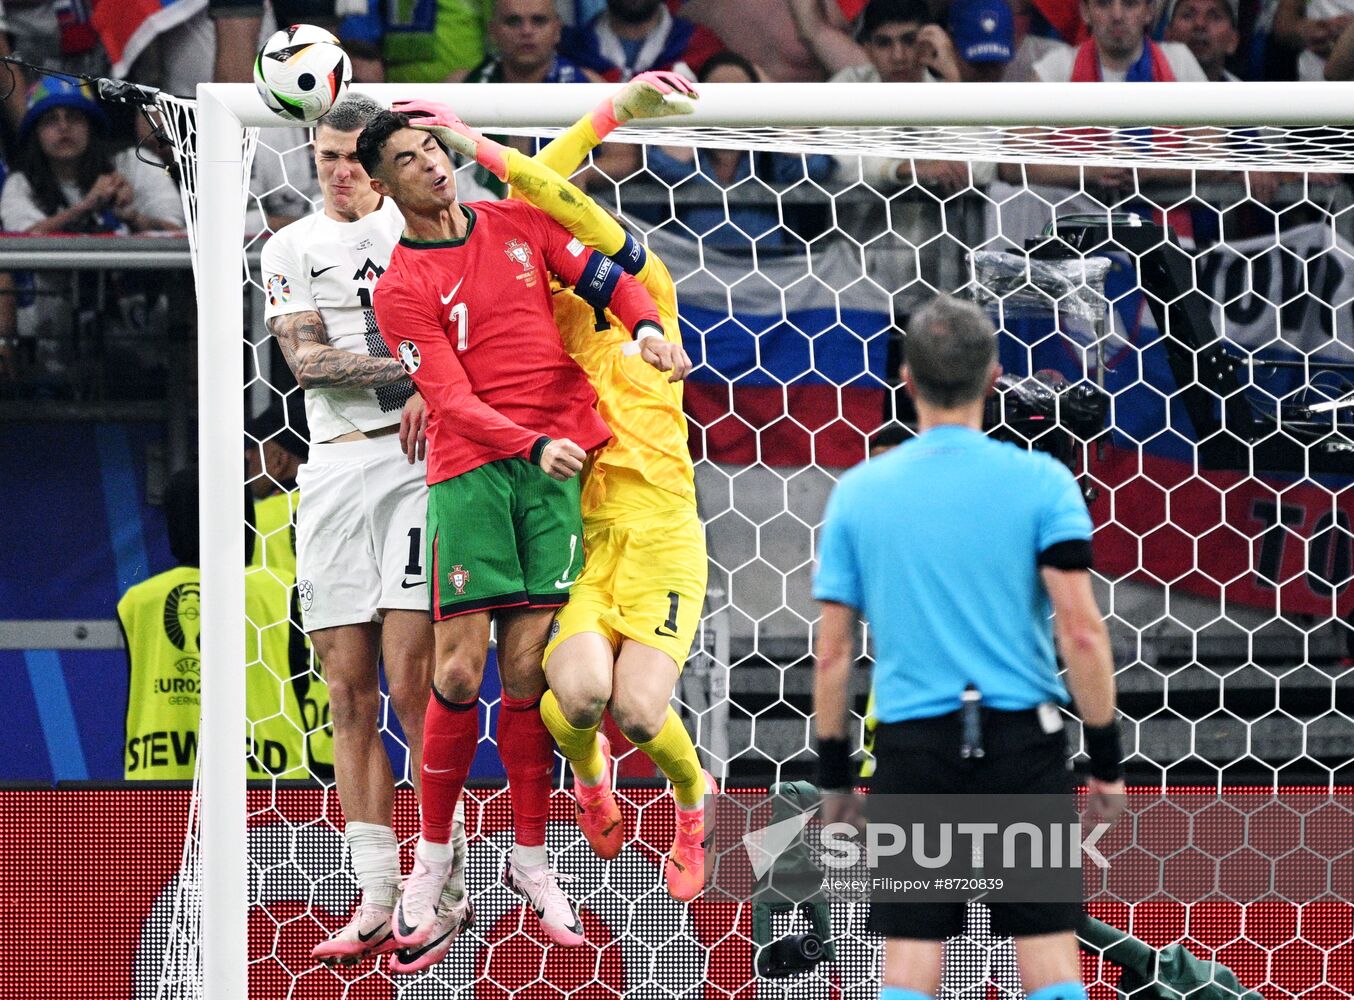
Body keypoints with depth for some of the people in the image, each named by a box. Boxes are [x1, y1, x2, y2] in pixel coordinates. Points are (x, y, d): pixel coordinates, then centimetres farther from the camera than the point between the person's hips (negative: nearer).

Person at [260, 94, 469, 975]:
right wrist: (409, 363, -15)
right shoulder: (291, 249, 12)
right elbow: (307, 358, -2)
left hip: (418, 456, -3)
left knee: (411, 682, -12)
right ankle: (377, 901, 5)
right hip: (335, 467, 3)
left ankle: (444, 885, -8)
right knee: (350, 695, 1)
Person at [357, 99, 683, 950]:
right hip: (469, 472, -3)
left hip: (555, 464, 3)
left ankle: (532, 859, 9)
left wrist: (646, 325, -10)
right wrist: (533, 445, -26)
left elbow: (610, 278, 13)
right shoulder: (402, 288, -1)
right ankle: (434, 856, 8)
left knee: (528, 670, 0)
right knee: (460, 672, -7)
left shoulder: (519, 224, 12)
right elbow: (452, 399, -11)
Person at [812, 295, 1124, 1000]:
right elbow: (1081, 632, -8)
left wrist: (832, 772, 13)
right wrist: (1106, 757, -1)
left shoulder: (857, 492, 4)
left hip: (911, 743, 1)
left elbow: (832, 651, 5)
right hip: (1022, 737, -1)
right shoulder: (1039, 482, -3)